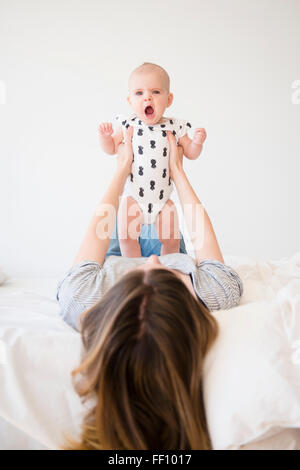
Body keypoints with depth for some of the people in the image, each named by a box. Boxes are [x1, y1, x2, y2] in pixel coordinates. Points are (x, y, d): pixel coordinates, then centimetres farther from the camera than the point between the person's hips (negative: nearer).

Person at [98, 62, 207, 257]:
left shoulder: (175, 127, -1)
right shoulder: (127, 125, -2)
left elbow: (190, 153, 8)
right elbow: (111, 149, 8)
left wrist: (197, 142, -12)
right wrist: (105, 136, -12)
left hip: (163, 198, 1)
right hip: (134, 195, -1)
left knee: (171, 239, -1)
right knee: (126, 236, -13)